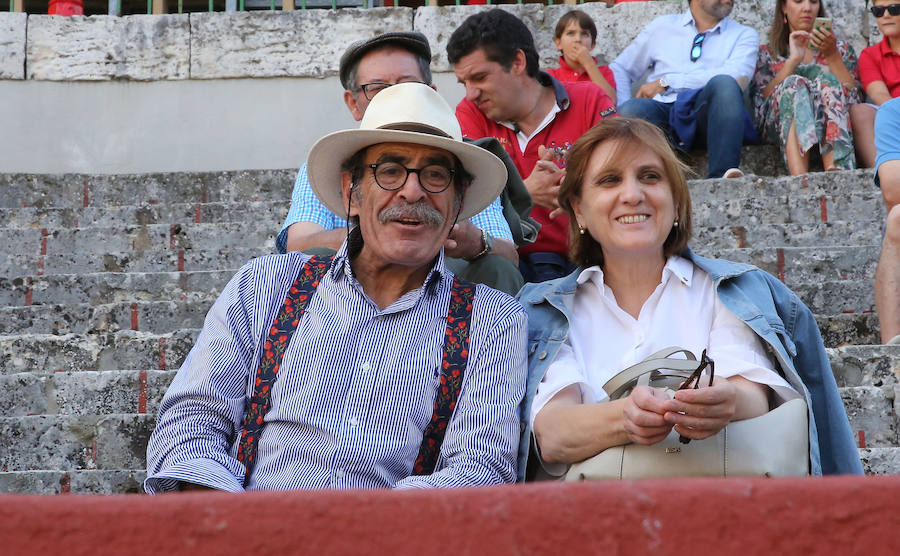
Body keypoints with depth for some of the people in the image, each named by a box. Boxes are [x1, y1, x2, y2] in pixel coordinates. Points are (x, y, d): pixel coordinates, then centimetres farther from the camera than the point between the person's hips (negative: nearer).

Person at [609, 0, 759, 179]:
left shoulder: (744, 35, 18)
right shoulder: (661, 26, 24)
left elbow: (738, 77, -3)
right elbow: (619, 68, 24)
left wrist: (668, 82, -4)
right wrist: (625, 114, 3)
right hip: (661, 109, 1)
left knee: (725, 84, -33)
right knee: (631, 110, -31)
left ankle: (722, 173, -47)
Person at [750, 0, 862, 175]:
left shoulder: (841, 49, 26)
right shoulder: (767, 53, 24)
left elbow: (852, 97, 7)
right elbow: (761, 99, 3)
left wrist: (832, 55, -3)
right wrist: (793, 60, -5)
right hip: (779, 126, -1)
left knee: (827, 81, -30)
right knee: (794, 84, -32)